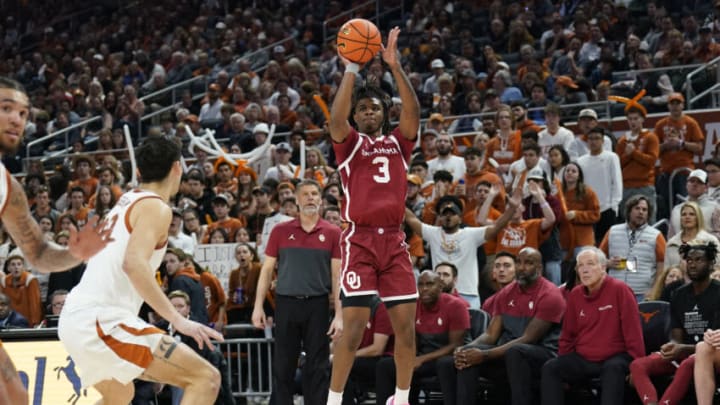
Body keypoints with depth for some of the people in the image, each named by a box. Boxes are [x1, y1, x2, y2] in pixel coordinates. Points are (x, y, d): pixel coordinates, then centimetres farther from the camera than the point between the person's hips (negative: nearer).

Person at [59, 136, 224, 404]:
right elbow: (134, 263, -24)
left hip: (75, 318, 10)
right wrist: (177, 320, -27)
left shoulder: (125, 203, 20)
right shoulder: (156, 207, -7)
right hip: (104, 319, -10)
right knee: (206, 378, -11)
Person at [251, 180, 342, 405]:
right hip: (286, 304, 1)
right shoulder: (280, 231, 7)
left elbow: (337, 276, 1)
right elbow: (267, 270, 8)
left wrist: (339, 314, -6)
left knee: (317, 366, 2)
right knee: (283, 365, 4)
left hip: (317, 306, -1)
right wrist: (258, 306, 0)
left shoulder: (333, 233, 4)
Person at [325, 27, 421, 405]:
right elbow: (336, 118, -14)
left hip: (394, 240, 4)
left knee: (406, 325, 3)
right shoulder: (349, 143, 6)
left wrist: (395, 67, -12)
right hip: (360, 240, -4)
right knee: (354, 326, -10)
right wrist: (351, 69, -19)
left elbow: (413, 112, -4)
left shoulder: (397, 142, 14)